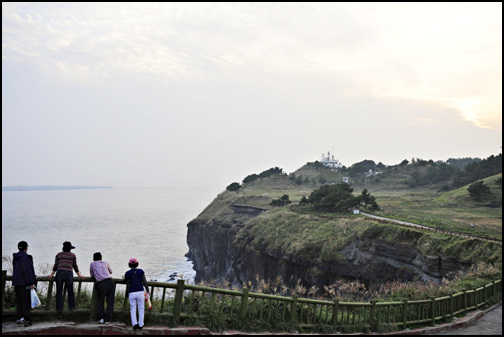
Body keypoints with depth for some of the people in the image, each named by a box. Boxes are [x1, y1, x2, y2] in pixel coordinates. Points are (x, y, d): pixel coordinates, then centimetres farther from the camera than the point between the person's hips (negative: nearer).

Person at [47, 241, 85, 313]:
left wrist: (51, 275, 14)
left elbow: (55, 266, 11)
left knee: (59, 292, 4)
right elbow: (75, 266, 16)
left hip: (59, 273, 1)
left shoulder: (58, 254, 16)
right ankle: (71, 307, 20)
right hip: (69, 273, 0)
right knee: (70, 291, 12)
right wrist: (79, 275, 22)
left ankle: (59, 309, 3)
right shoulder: (73, 255, 14)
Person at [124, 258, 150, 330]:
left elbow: (126, 280, 22)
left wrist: (124, 277, 44)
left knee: (133, 309, 7)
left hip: (131, 293, 0)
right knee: (141, 309, 9)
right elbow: (144, 282, -1)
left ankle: (134, 323, -8)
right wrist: (148, 291, 9)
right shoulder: (141, 271, 1)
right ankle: (140, 324, 8)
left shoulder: (127, 273, 3)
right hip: (140, 292, 0)